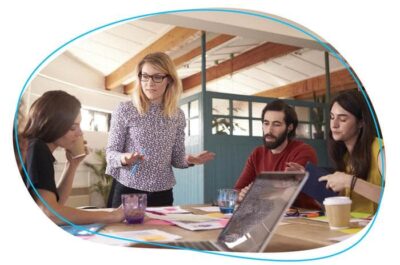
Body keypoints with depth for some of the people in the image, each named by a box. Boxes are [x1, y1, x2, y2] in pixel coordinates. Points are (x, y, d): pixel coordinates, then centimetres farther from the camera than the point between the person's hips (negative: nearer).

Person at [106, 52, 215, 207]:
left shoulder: (178, 115, 3)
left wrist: (189, 160, -12)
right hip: (128, 190, -3)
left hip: (162, 193, 3)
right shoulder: (124, 110, -7)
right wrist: (123, 158, -25)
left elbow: (176, 157, 9)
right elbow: (111, 152, -4)